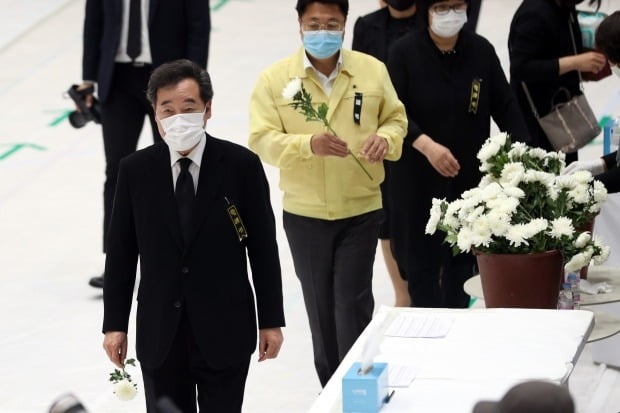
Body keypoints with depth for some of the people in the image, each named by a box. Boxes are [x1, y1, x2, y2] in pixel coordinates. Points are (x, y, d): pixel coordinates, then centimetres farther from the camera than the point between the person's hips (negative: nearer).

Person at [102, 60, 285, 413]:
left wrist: (272, 320, -1)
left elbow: (263, 248, -1)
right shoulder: (136, 170, 0)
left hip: (224, 332, -1)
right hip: (160, 334, 2)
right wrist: (115, 324, 2)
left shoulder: (241, 165, -5)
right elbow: (121, 252, 4)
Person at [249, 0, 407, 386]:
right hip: (304, 213, 1)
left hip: (361, 209, -1)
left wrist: (385, 139, -14)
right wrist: (310, 144, -29)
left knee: (353, 302, -6)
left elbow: (396, 117, 10)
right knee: (320, 307, 12)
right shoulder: (274, 78, -6)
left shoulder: (373, 70, -1)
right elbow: (262, 140, -11)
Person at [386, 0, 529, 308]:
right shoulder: (404, 52, -8)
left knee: (464, 257, 7)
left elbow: (505, 106, 2)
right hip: (418, 177, -3)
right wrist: (426, 145, -29)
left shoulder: (481, 50, 1)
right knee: (422, 258, 0)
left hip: (470, 175, 3)